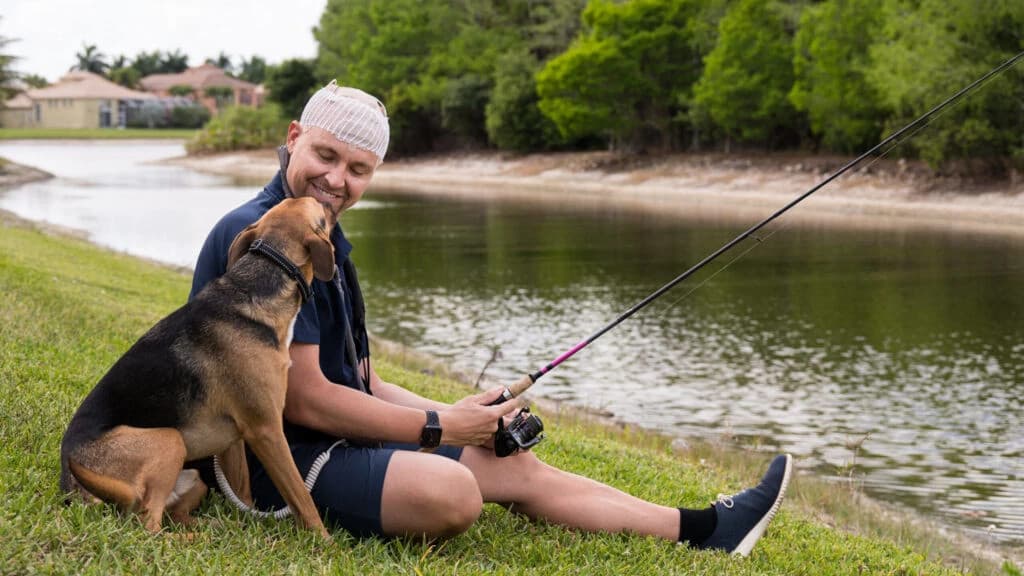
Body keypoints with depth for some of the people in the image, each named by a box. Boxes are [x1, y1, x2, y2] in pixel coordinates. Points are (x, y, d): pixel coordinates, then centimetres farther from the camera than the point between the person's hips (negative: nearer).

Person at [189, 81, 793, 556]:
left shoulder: (325, 242, 15)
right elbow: (303, 397, -21)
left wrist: (463, 417, 0)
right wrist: (441, 428, -13)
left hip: (338, 437, 10)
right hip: (270, 457, -9)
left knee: (517, 467, 8)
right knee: (448, 489, -33)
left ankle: (700, 529, 14)